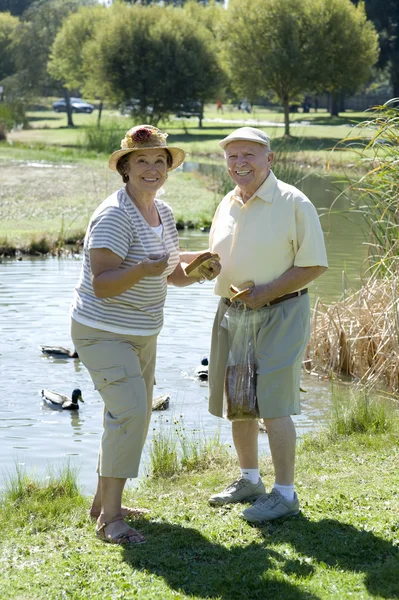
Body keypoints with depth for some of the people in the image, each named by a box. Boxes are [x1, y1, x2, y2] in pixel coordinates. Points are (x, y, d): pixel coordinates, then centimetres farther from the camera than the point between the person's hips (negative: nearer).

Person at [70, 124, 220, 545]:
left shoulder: (163, 212, 6)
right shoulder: (113, 216, -21)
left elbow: (173, 274, 14)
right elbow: (102, 284, -25)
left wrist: (198, 270, -7)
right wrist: (143, 270, -40)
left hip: (142, 332, 9)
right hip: (103, 332, -9)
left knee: (135, 415, 15)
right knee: (130, 410, -19)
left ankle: (103, 501, 30)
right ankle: (109, 518, -13)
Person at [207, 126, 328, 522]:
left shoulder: (292, 203, -11)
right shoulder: (227, 205, 10)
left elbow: (314, 265, -12)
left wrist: (266, 292, -19)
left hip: (279, 314, -7)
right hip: (231, 312, 7)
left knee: (273, 404, -9)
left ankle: (285, 494, 0)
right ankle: (249, 481, 29)